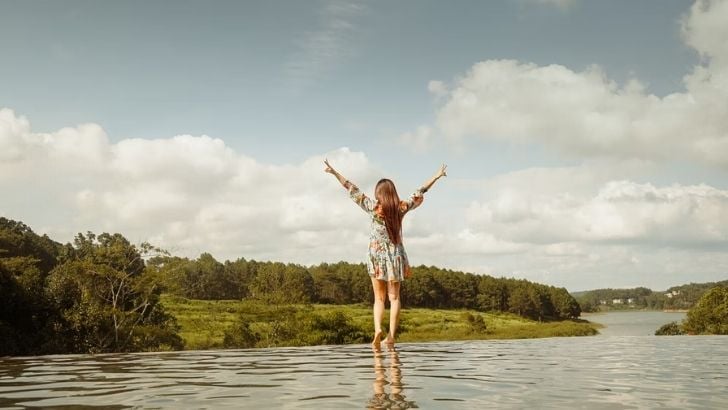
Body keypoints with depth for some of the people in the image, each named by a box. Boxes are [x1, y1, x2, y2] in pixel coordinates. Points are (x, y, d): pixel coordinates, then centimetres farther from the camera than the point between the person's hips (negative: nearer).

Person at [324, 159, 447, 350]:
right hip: (395, 255, 1)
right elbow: (420, 193, 8)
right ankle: (391, 335, -4)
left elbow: (352, 190, -4)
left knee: (379, 297, 6)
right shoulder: (401, 207, -2)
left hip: (376, 255, -1)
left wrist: (334, 173, 1)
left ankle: (377, 329, -16)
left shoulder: (373, 207, -6)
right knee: (394, 297, 4)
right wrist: (437, 176, 19)